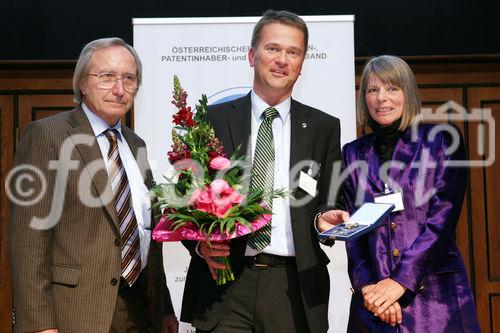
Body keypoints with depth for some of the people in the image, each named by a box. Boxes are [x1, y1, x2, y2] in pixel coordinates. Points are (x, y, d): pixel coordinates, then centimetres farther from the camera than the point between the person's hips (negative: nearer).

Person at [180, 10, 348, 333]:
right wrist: (200, 243, -13)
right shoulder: (213, 119, 4)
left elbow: (329, 203, 12)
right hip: (223, 285, -1)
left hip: (295, 287, 2)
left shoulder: (324, 128, 8)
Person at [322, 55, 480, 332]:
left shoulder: (442, 140, 1)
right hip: (374, 299, 2)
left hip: (436, 295, -2)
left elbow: (443, 219, -7)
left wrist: (400, 280, -14)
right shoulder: (354, 154, 10)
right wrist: (367, 285, -9)